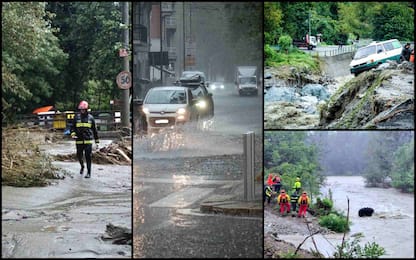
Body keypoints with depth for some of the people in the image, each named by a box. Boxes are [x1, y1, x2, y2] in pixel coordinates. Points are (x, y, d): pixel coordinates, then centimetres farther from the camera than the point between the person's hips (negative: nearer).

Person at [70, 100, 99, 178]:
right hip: (79, 141, 2)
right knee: (79, 156, 9)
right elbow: (72, 127, 8)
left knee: (88, 157, -6)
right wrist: (73, 134, -14)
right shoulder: (77, 117, 5)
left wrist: (97, 141, 10)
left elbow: (94, 130, 10)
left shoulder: (90, 118, 4)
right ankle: (82, 166, 39)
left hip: (88, 141, -2)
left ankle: (89, 173, 0)